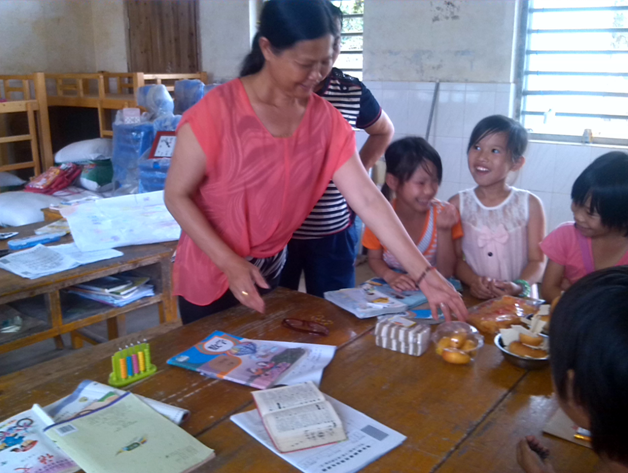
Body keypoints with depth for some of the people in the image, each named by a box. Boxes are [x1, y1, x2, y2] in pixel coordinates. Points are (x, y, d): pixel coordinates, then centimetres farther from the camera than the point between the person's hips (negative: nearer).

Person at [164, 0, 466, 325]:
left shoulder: (326, 119, -8)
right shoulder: (218, 110, -21)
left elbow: (368, 200, -12)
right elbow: (177, 195, -14)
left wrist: (423, 275, -17)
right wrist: (230, 264, -23)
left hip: (269, 270, 4)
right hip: (210, 274, -4)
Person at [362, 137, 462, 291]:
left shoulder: (444, 214, -13)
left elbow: (446, 272, -12)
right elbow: (375, 259, 1)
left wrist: (444, 230, -24)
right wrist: (389, 275, -19)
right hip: (393, 290, 1)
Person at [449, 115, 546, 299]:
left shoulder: (530, 205, 3)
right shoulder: (457, 204, 4)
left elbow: (537, 260, 2)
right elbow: (455, 258, 2)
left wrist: (520, 287, -15)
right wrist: (474, 282, -16)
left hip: (517, 300, 0)